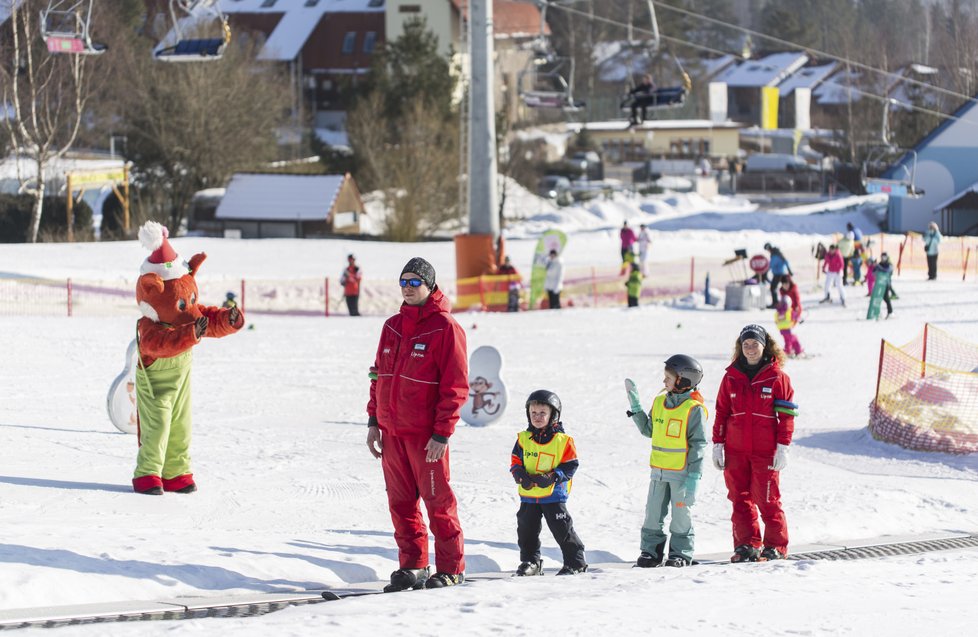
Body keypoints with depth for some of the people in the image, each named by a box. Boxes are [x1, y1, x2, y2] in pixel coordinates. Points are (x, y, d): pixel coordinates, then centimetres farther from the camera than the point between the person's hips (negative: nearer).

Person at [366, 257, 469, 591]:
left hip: (426, 434, -6)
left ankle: (450, 569, 5)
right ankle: (412, 566, 17)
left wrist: (442, 434, -14)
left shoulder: (445, 328, -8)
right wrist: (374, 421, 12)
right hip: (391, 431, 6)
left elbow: (456, 385, -11)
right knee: (400, 500, 9)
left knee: (437, 501, -2)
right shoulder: (392, 327, 12)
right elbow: (379, 376, 19)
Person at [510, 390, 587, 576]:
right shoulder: (523, 439, 4)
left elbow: (570, 465, -6)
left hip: (554, 493, -4)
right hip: (528, 496, 4)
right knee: (526, 529, 7)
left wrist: (552, 478, -19)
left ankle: (575, 562, 7)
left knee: (562, 529, -2)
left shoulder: (562, 440, -6)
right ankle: (530, 562, 20)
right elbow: (515, 461, 8)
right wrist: (521, 476, -13)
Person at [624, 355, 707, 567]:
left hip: (681, 472, -6)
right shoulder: (659, 402, 8)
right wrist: (635, 408, 8)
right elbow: (648, 430, 18)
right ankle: (651, 551, 16)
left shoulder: (694, 409, -11)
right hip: (658, 470, 6)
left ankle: (681, 553, 13)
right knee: (653, 514, 8)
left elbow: (699, 443, -11)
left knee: (681, 514, 3)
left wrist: (694, 476, -15)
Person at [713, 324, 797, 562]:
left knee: (767, 500, -3)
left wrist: (783, 447, -6)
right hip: (736, 451, 4)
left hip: (765, 451, -4)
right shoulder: (731, 377, 7)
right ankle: (746, 544, 14)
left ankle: (776, 546, 7)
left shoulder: (777, 377, -2)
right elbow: (721, 412, 11)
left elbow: (786, 415, -2)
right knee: (740, 498, 6)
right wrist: (718, 444, 7)